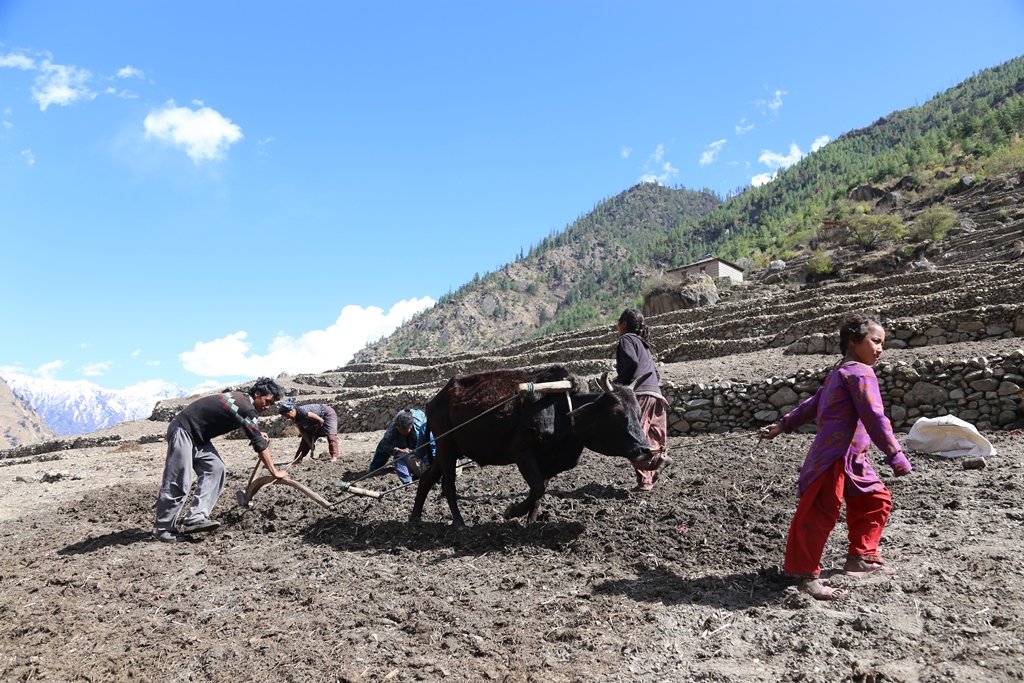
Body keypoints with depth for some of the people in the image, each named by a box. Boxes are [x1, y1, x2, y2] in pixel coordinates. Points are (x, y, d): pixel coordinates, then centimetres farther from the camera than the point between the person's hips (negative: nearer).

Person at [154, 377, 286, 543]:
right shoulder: (247, 409, -19)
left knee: (215, 470, -1)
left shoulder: (239, 397, 8)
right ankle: (163, 530, 5)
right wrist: (274, 472, -8)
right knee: (178, 482, -7)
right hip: (183, 431, -10)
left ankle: (195, 519, -5)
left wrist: (256, 434, 20)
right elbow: (260, 444, -15)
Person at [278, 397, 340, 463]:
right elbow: (303, 431, -7)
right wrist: (310, 444, -15)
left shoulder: (303, 412, -37)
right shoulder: (295, 417, -12)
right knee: (305, 440, 7)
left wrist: (314, 432, -13)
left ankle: (334, 457, -27)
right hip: (316, 423, 9)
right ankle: (298, 459, 15)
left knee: (331, 436, -25)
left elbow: (321, 421, -29)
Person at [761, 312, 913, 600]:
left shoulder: (838, 374, 19)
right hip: (835, 457, -11)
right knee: (821, 514, -7)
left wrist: (784, 426, 28)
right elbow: (874, 418, -20)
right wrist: (896, 456, -17)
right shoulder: (860, 373, -12)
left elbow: (812, 404, 24)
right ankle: (807, 575, -2)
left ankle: (860, 557, 28)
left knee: (877, 500, 18)